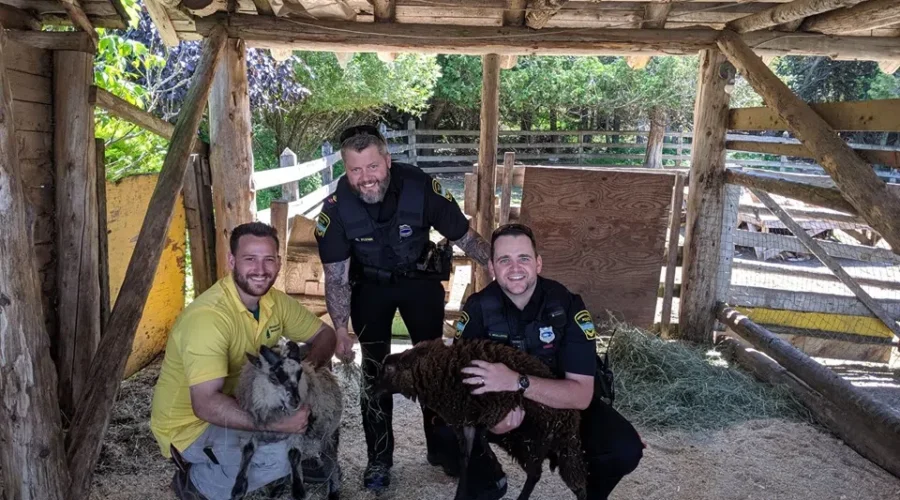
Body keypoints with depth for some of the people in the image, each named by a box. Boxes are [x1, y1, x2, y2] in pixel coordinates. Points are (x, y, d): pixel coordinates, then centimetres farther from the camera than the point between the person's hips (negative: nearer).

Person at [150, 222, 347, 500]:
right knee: (281, 454, -28)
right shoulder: (208, 316, -30)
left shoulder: (275, 301, -6)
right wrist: (276, 423, -39)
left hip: (238, 401, 8)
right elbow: (205, 404, -36)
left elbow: (325, 334, 3)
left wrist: (310, 364, -19)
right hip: (190, 424, -7)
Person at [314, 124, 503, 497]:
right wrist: (340, 329, -23)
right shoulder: (336, 207, -24)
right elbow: (336, 275, -15)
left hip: (421, 279, 0)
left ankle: (444, 450, 22)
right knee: (375, 369, 4)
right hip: (370, 285, 1)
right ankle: (379, 458, 21)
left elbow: (465, 237, -15)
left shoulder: (421, 187, -28)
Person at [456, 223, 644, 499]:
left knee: (625, 448, -26)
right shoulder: (478, 308, -18)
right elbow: (461, 377, -16)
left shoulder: (567, 305, -24)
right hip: (502, 406, 1)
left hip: (565, 406, -1)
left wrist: (517, 382, -45)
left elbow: (582, 395, -30)